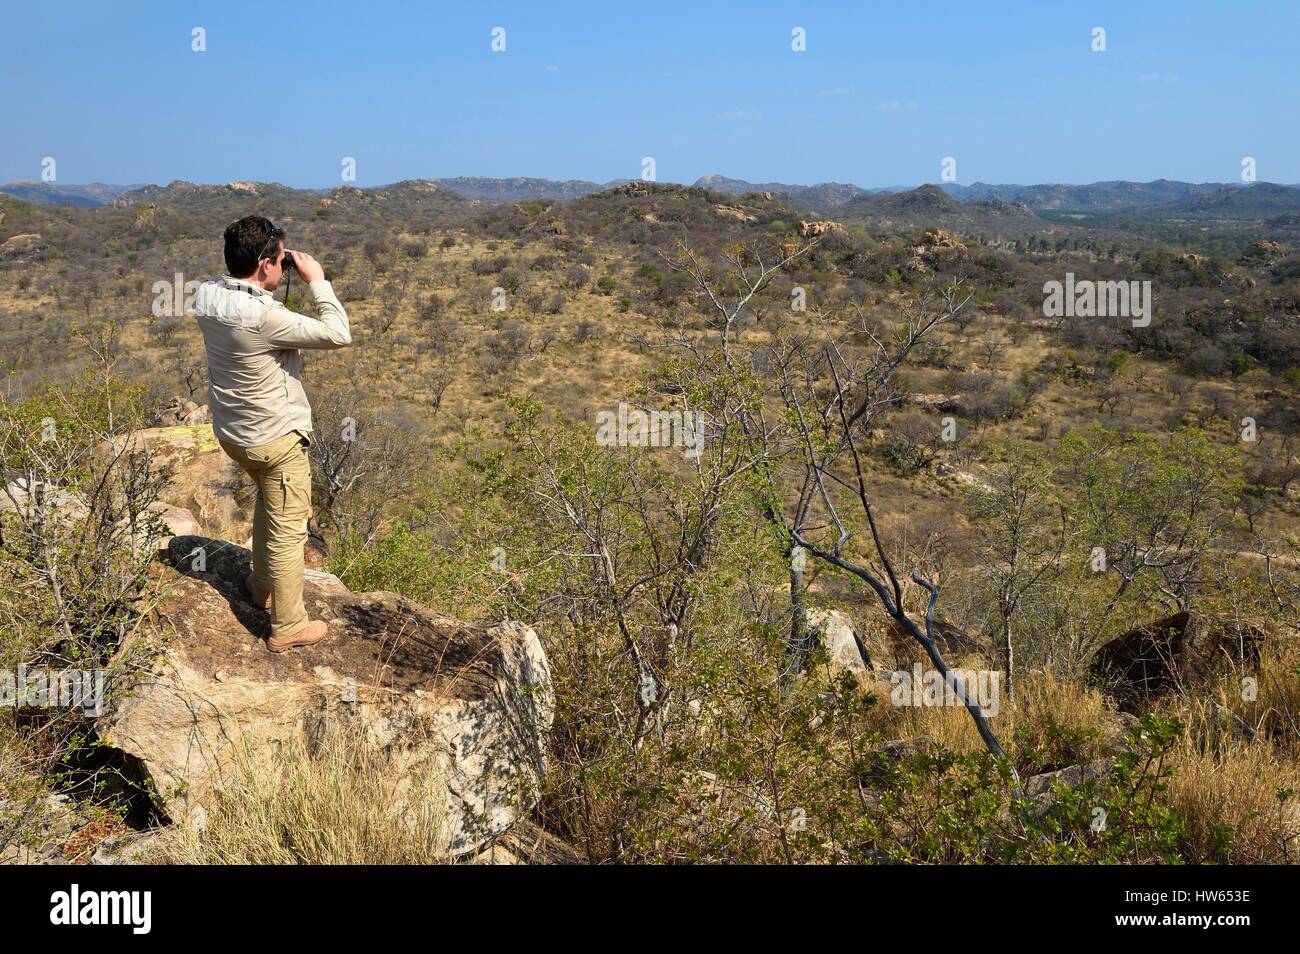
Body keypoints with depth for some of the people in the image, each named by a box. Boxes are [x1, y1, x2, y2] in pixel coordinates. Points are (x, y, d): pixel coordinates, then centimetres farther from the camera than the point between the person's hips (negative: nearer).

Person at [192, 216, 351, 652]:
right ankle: (287, 628, 19)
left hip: (231, 432, 9)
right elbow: (339, 334, -25)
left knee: (269, 498, 32)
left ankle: (261, 583, 47)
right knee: (287, 533, 6)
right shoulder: (265, 318, -32)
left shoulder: (207, 296, -8)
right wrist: (317, 280, -16)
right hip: (276, 440, -8)